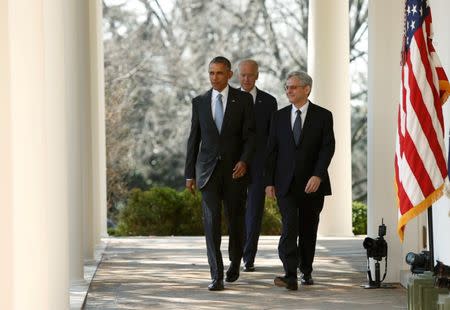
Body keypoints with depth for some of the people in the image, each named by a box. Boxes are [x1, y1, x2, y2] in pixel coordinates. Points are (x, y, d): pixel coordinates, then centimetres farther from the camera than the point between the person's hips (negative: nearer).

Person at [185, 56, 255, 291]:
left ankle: (235, 262, 36)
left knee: (235, 219, 9)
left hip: (235, 169, -1)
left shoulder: (243, 99, 1)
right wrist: (189, 174, 7)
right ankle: (217, 276, -11)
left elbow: (250, 135, -3)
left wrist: (244, 161, -19)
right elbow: (194, 139, 10)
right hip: (208, 170, 1)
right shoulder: (199, 102, 7)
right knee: (211, 221, -10)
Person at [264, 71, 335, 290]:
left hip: (312, 183, 0)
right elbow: (271, 151, 8)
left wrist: (318, 175, -20)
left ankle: (306, 271, 26)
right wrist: (269, 182, 1)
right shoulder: (279, 116, 8)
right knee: (289, 227, -13)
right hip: (286, 183, 0)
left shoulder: (323, 116, 1)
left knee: (308, 230, 9)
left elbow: (328, 147, -7)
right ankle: (290, 276, -21)